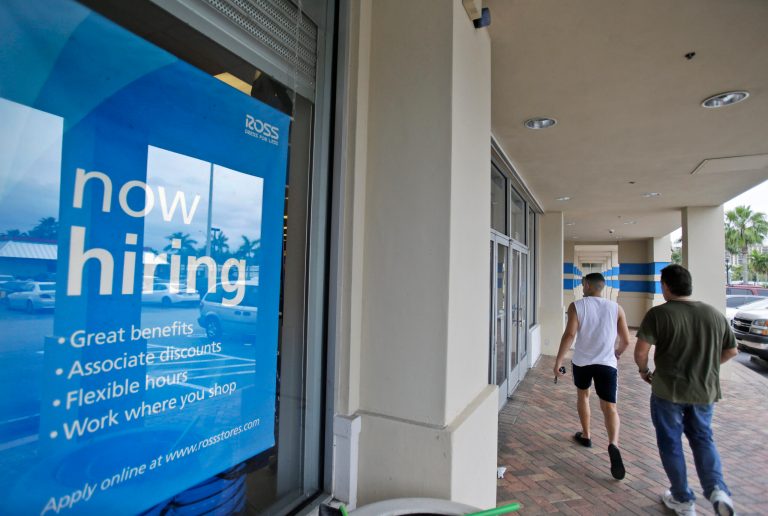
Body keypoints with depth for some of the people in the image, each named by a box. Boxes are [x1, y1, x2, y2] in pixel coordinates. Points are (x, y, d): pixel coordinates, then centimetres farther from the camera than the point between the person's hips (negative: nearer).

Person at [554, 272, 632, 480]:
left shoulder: (576, 306, -5)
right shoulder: (616, 308, 3)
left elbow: (570, 334, -16)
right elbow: (626, 340, 4)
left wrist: (558, 361, -13)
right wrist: (618, 353, 26)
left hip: (581, 361, 0)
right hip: (607, 363, 1)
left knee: (582, 395, 24)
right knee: (609, 407, 1)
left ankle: (586, 435, 35)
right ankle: (613, 444, -23)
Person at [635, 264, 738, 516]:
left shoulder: (659, 314, -15)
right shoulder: (715, 314, 2)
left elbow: (640, 350, -19)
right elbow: (731, 350, 11)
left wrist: (644, 370, 0)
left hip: (668, 390, -4)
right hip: (705, 390, 5)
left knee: (671, 442, 12)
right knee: (702, 438, 23)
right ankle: (717, 488, 4)